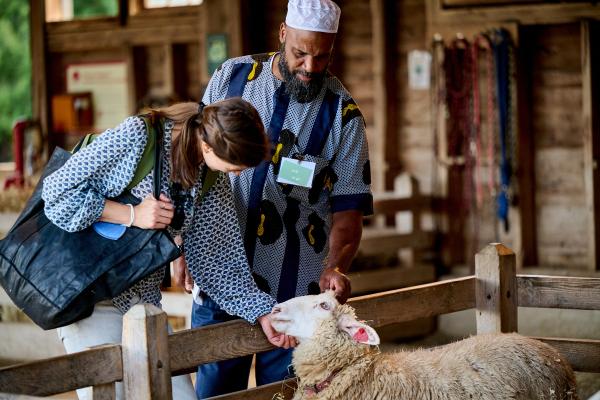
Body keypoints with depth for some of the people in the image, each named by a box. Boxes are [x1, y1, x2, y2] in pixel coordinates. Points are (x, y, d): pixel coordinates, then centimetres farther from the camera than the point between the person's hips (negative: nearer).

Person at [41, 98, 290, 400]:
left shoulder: (214, 181, 2)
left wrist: (262, 313, -3)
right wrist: (132, 215, -22)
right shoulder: (136, 137, -19)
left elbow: (218, 258, 7)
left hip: (145, 301, 6)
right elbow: (57, 192, -17)